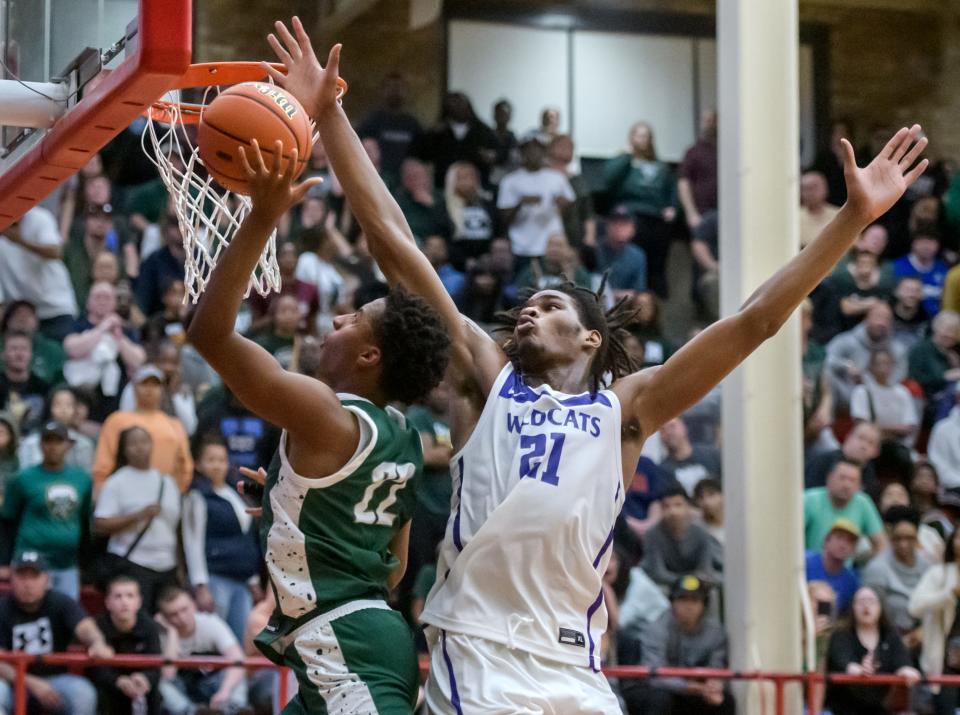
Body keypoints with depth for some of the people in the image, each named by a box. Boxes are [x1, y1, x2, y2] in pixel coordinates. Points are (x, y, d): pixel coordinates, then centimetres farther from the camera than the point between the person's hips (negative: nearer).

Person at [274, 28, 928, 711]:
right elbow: (393, 242, 11)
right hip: (477, 651, -2)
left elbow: (755, 321, 12)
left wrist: (855, 216, 7)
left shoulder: (625, 407, 16)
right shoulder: (487, 378, 14)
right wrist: (328, 114, 7)